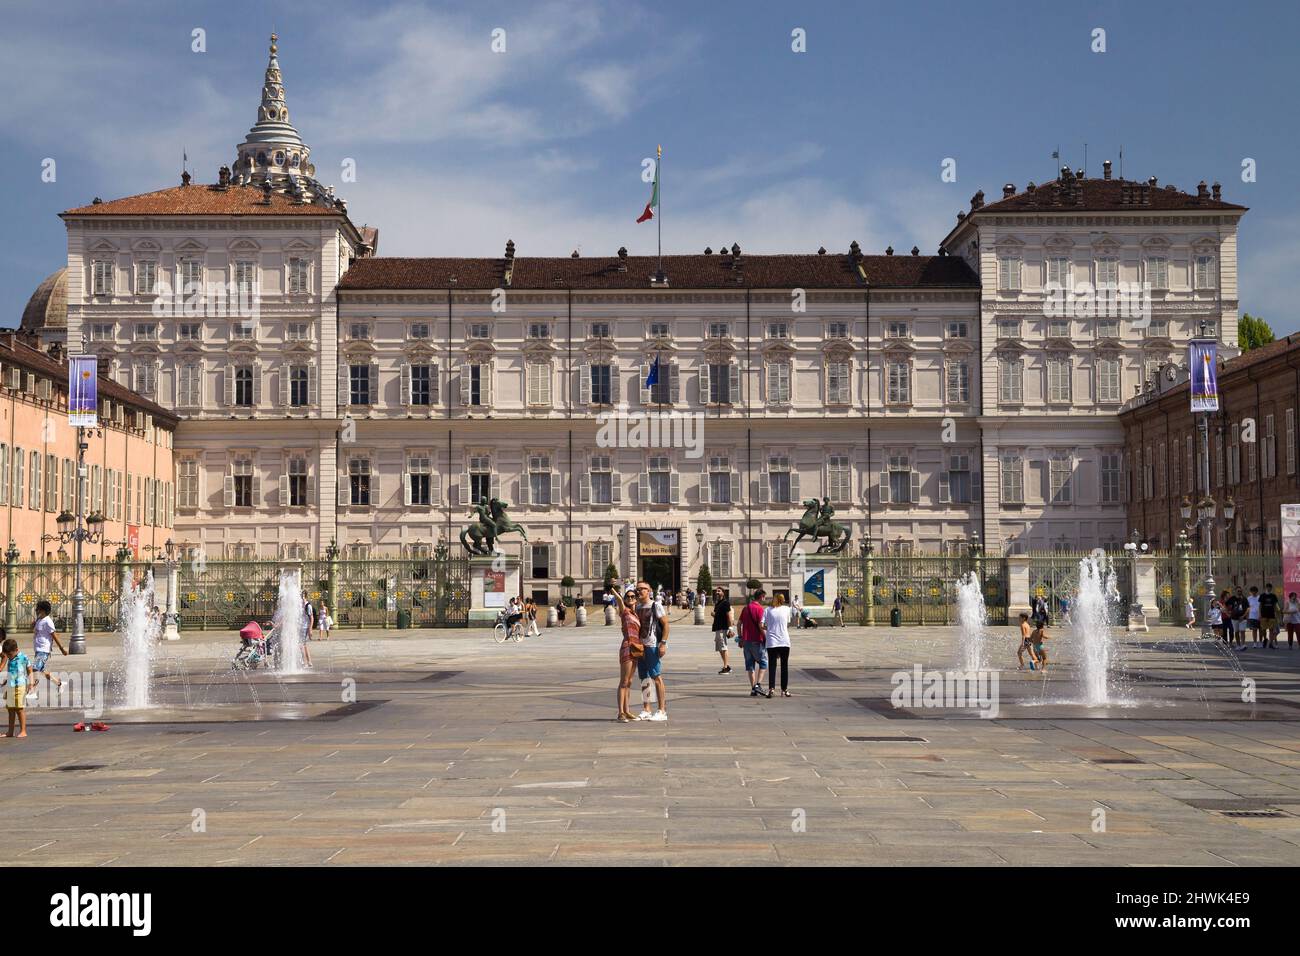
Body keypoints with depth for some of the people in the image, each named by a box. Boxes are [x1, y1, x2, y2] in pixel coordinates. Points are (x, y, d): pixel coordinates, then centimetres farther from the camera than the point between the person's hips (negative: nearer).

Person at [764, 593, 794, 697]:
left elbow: (761, 625, -5)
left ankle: (771, 688, -12)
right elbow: (788, 625, 9)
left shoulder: (767, 610, 2)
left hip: (771, 642, 0)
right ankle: (784, 690, 11)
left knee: (772, 665, 2)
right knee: (784, 666, 9)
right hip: (784, 641, 1)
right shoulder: (786, 609, 5)